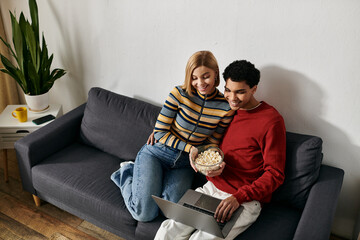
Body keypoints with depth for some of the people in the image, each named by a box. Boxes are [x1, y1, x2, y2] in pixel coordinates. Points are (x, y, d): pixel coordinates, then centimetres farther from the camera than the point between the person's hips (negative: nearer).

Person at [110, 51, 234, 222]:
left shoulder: (225, 107, -6)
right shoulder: (179, 94, -14)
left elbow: (212, 143, 4)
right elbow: (160, 132, -10)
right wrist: (190, 148, -20)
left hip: (183, 164, 3)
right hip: (157, 153, -3)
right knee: (144, 213, -15)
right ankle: (127, 174, 16)